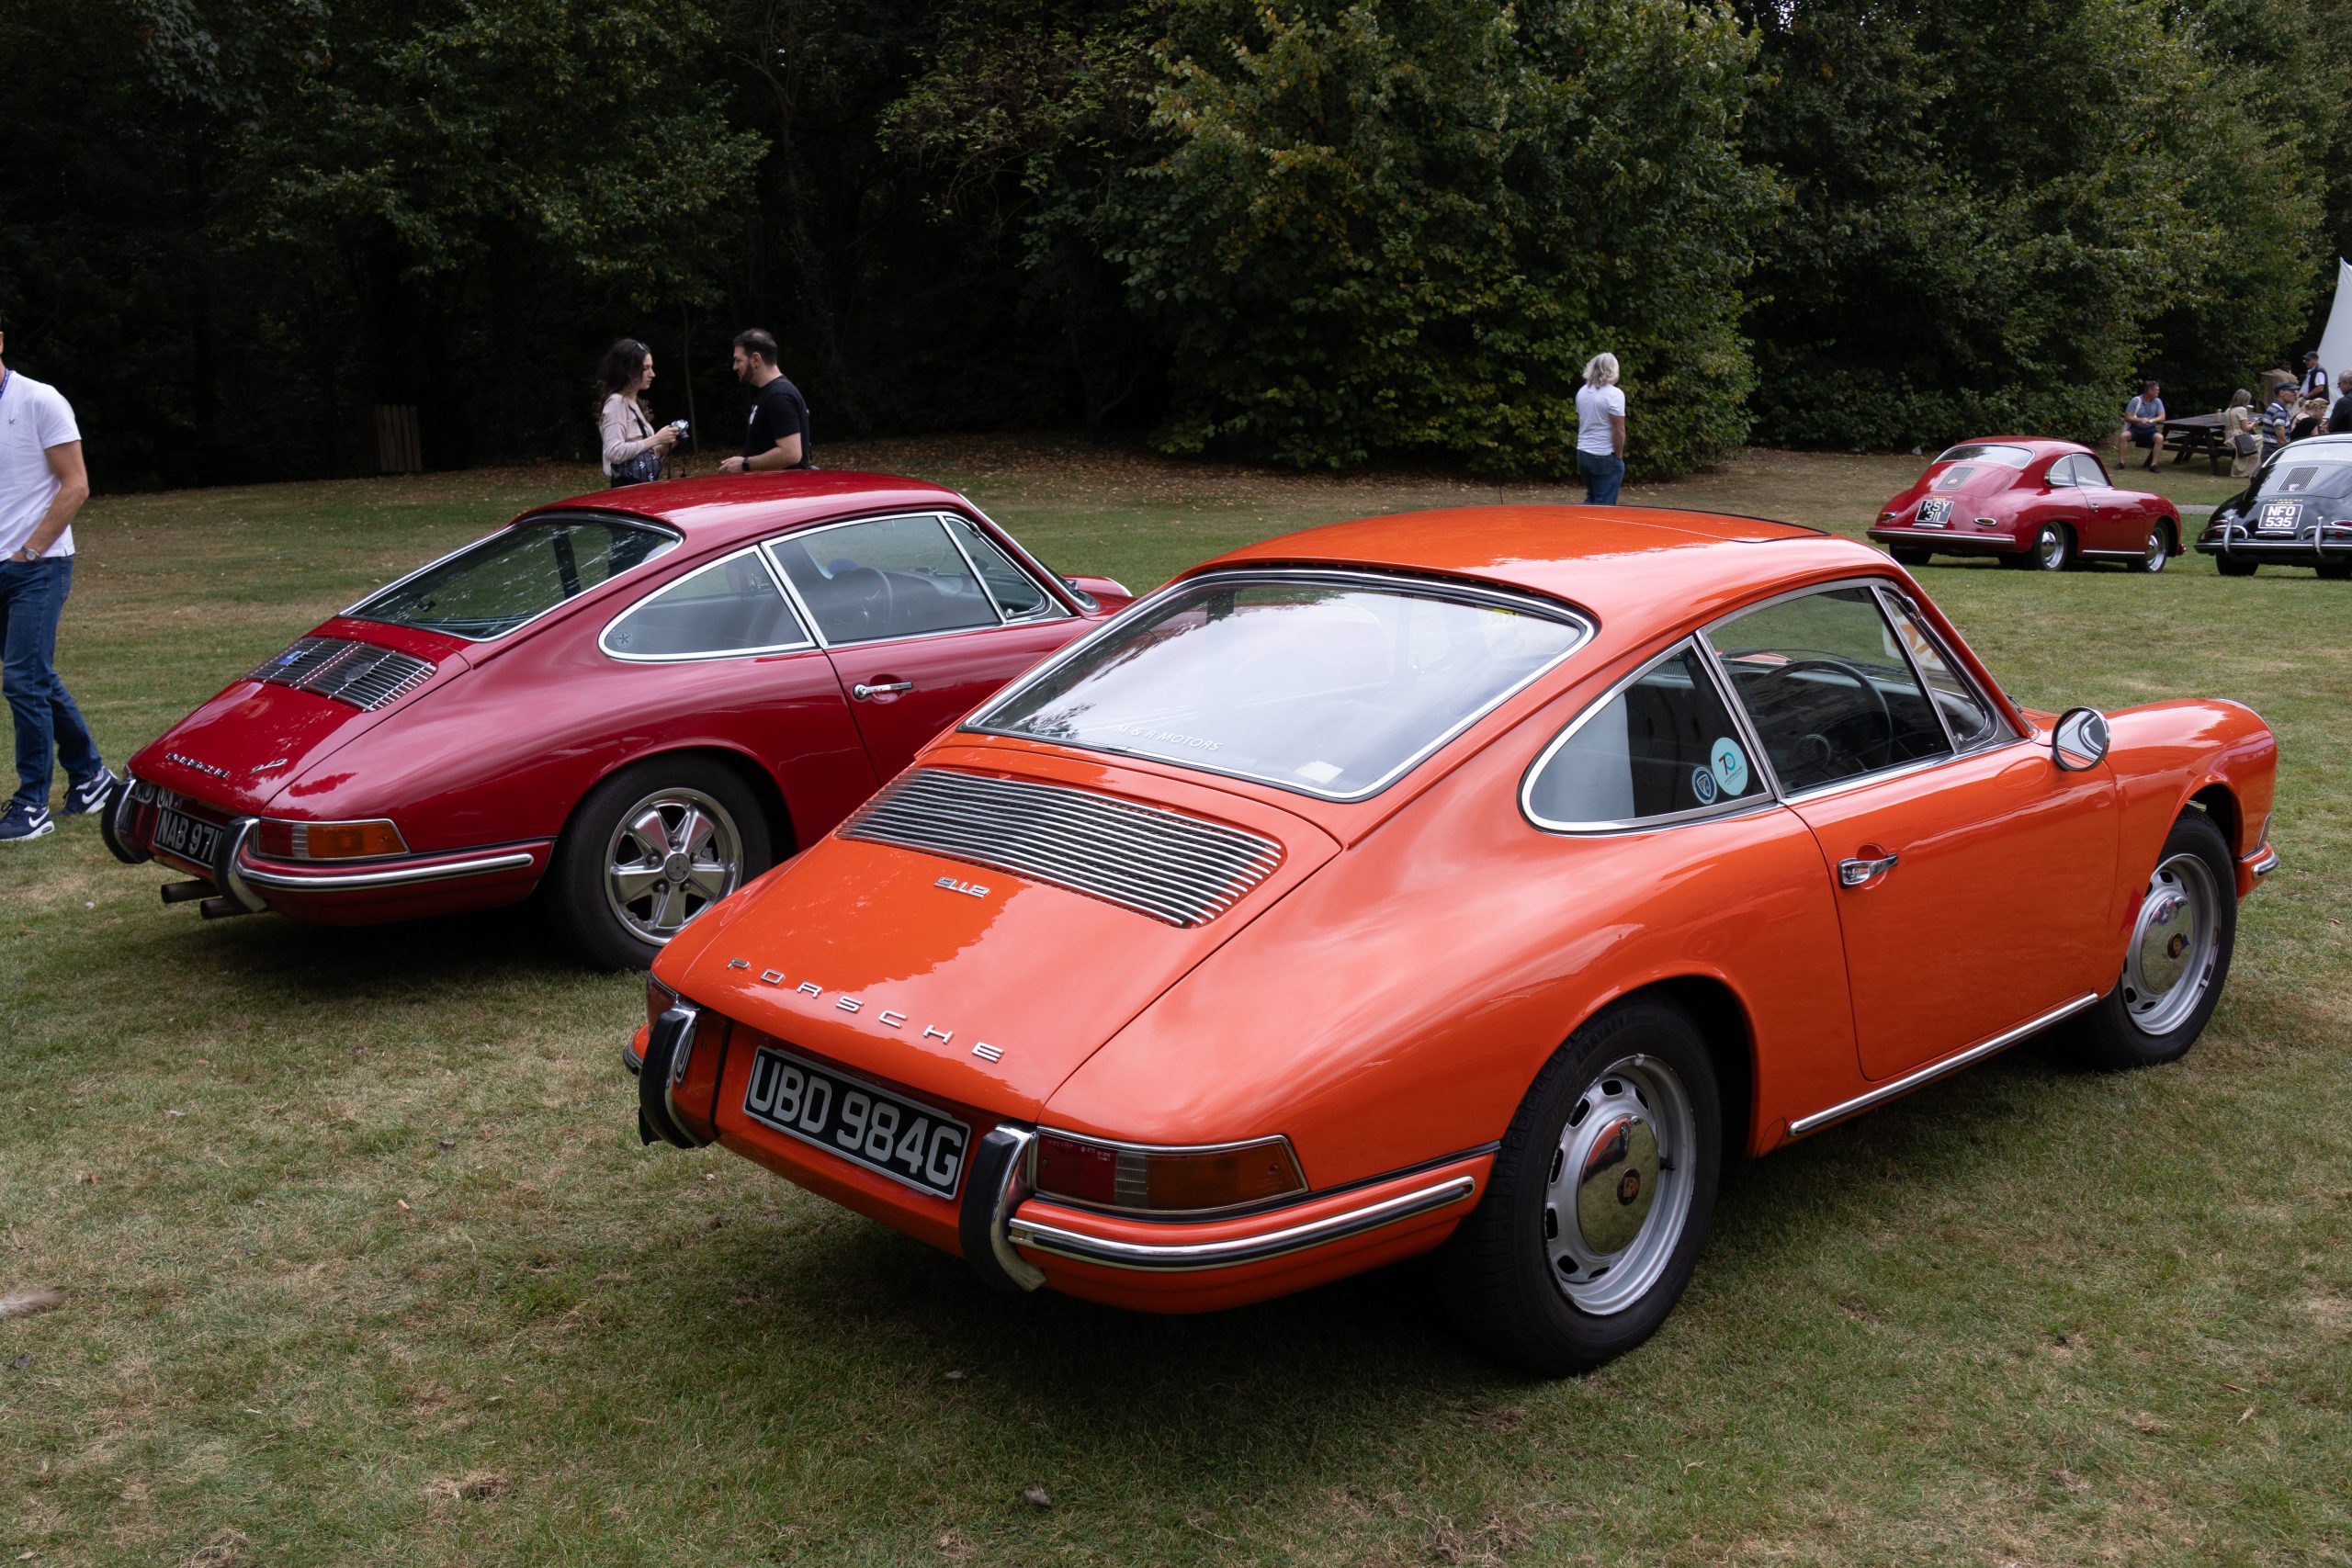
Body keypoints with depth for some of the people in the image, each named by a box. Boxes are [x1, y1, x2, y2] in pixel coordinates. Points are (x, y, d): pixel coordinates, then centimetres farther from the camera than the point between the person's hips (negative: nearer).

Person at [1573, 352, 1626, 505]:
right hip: (1605, 457, -7)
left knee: (1591, 500, 20)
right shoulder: (1614, 394, -15)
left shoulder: (1582, 391, 8)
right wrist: (1618, 457, -8)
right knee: (1604, 505, -1)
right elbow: (1618, 430, -16)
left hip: (1583, 454, 7)